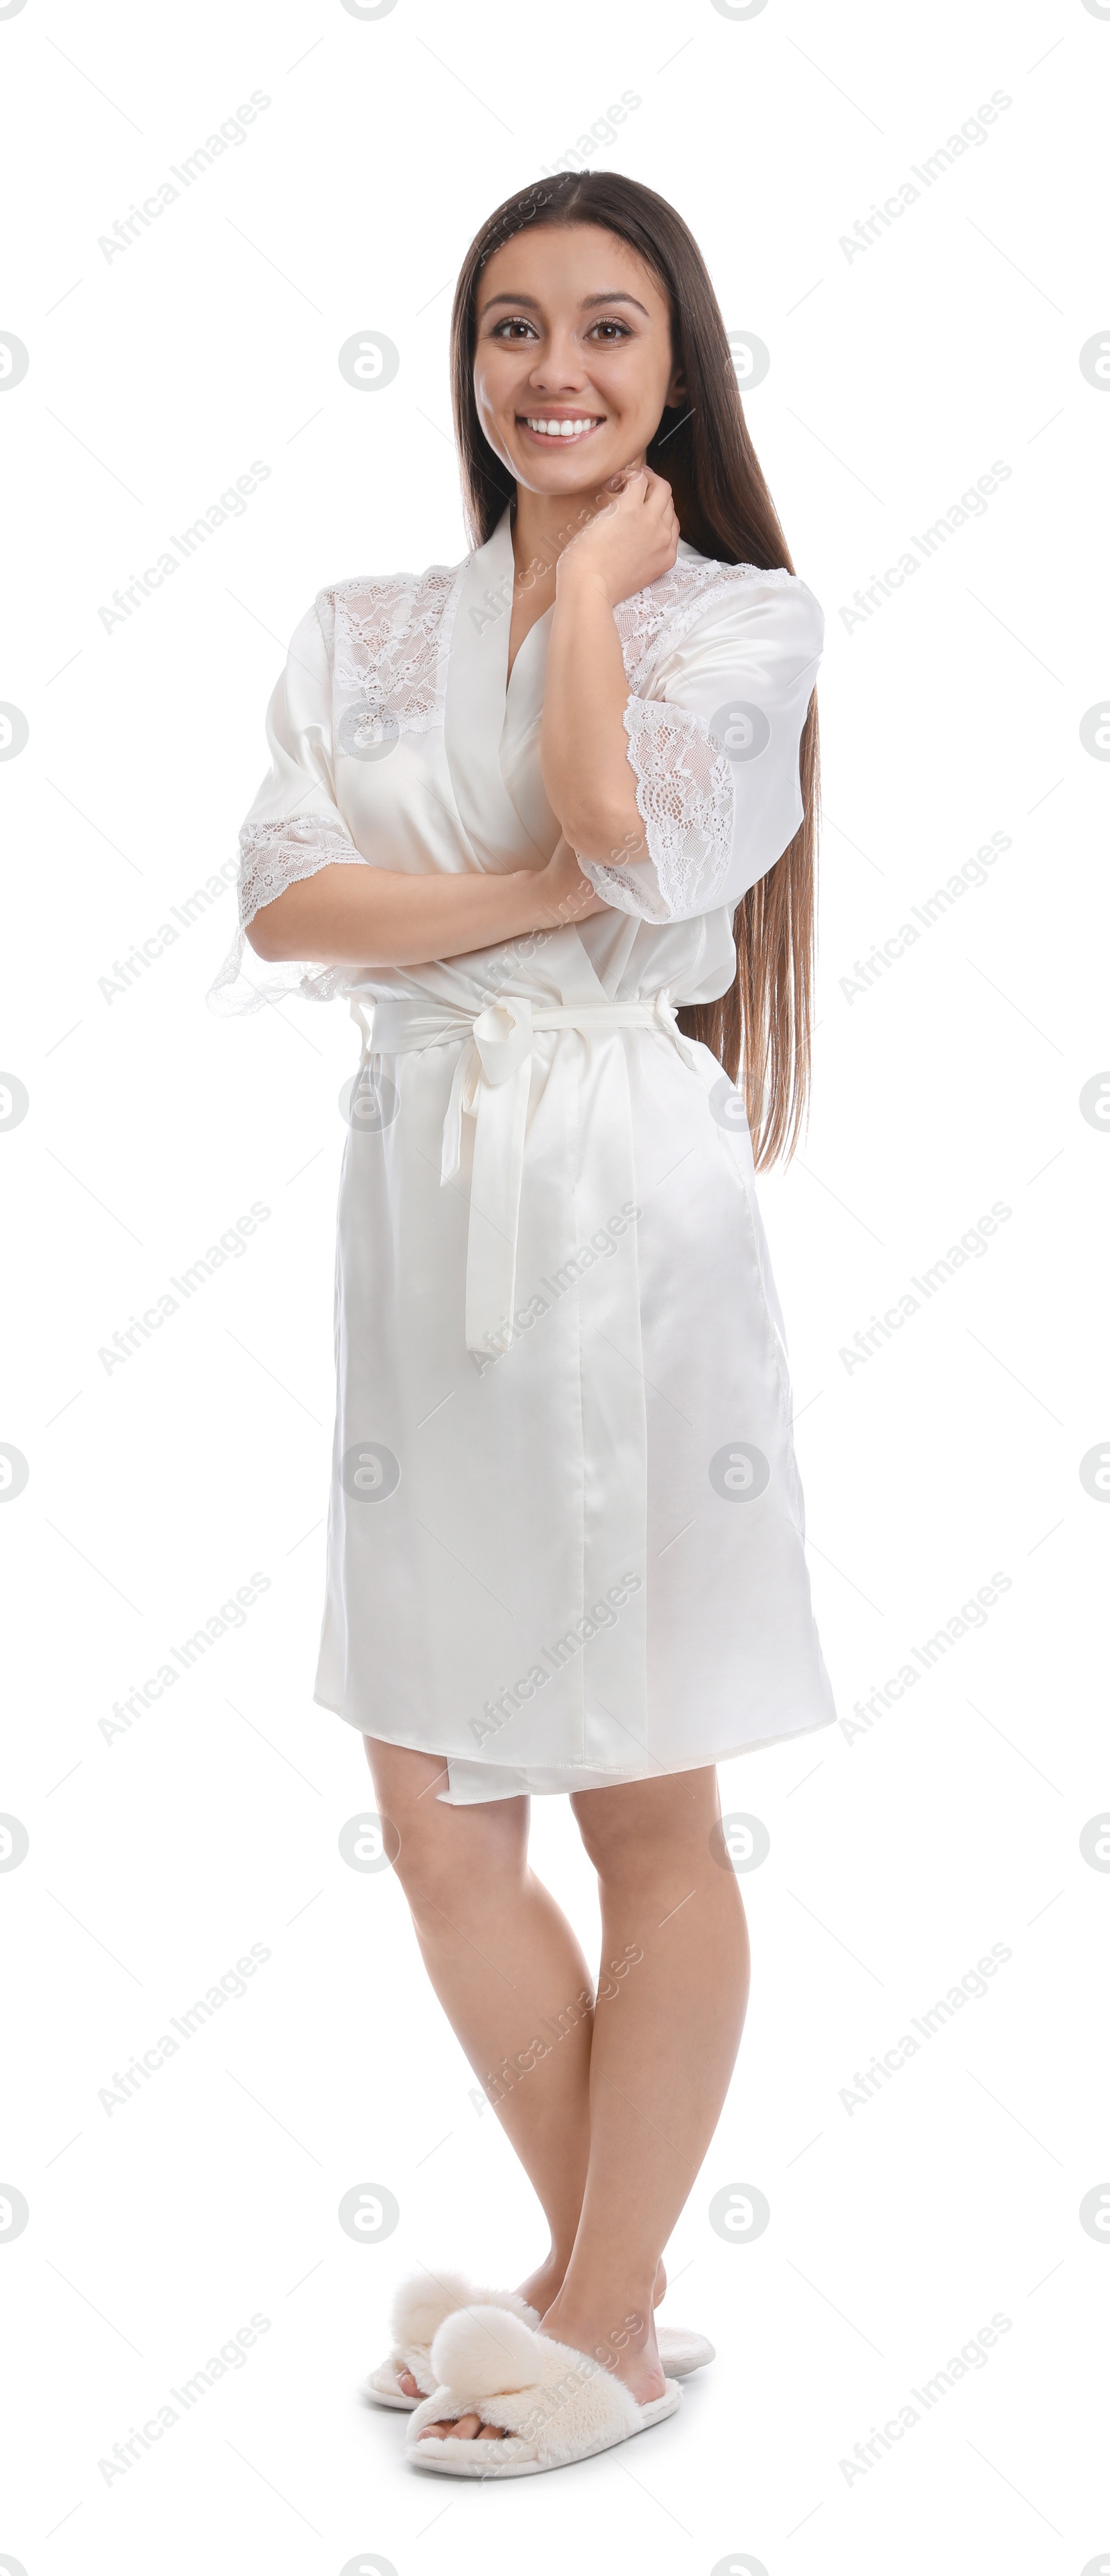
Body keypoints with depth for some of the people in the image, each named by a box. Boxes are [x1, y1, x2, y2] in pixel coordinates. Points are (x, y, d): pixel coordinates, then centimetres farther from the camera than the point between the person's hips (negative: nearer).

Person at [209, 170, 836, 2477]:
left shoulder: (742, 617, 3)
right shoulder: (364, 632, 12)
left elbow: (629, 836, -16)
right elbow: (284, 908, -3)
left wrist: (599, 578, -2)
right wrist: (553, 892, -12)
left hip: (625, 1201, -4)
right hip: (423, 1196, 5)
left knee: (649, 1819, 5)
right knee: (436, 1827, 9)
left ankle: (607, 2319, 20)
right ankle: (595, 2259, 29)